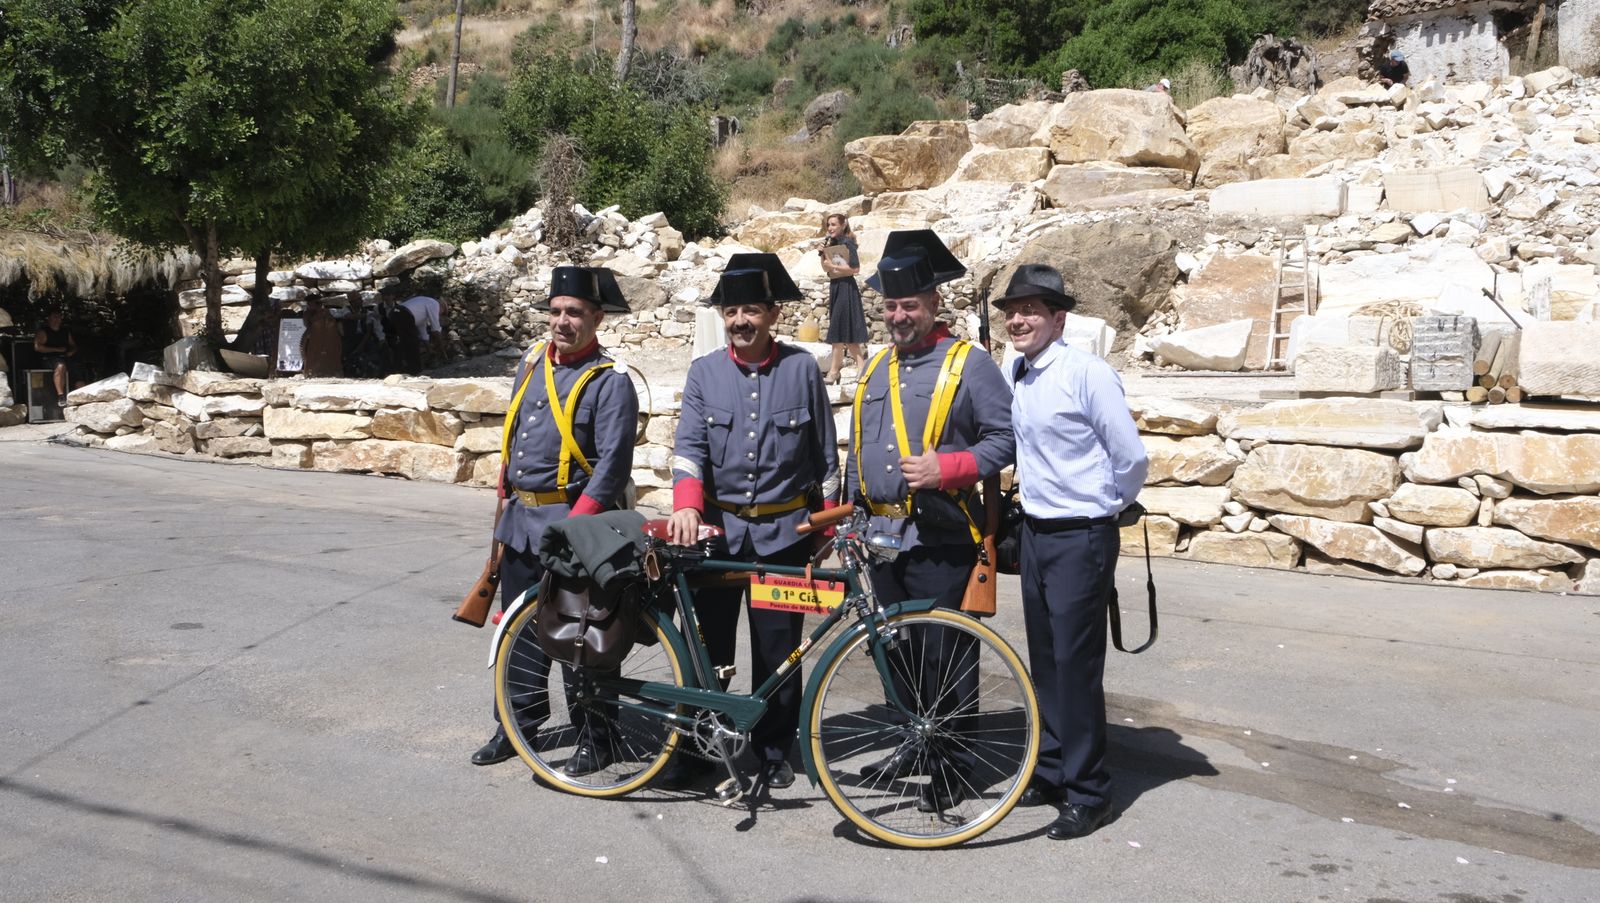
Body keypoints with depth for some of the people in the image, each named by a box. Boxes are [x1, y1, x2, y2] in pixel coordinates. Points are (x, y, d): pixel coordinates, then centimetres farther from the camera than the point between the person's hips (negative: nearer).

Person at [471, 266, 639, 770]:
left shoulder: (611, 381, -11)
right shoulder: (532, 364, 11)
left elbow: (613, 462, -17)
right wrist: (506, 501, 17)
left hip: (573, 521, -7)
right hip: (521, 520, 7)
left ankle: (594, 737, 15)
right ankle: (518, 723, 29)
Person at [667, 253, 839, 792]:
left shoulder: (802, 369, -1)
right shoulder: (705, 373, 3)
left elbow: (825, 455, 4)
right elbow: (689, 446, -5)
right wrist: (686, 506, -23)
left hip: (783, 532, -1)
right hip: (719, 529, 1)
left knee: (779, 650, 6)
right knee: (707, 645, 8)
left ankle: (773, 752, 22)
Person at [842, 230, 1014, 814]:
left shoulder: (969, 364, -4)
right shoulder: (877, 370, 16)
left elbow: (1004, 438, -9)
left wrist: (946, 468, -21)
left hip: (940, 539, -7)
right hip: (882, 535, 7)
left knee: (945, 650, -1)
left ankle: (954, 764, 11)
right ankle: (918, 746, 30)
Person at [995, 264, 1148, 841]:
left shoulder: (1086, 373, -17)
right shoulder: (1013, 375, 5)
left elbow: (1131, 459, -12)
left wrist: (1105, 507, 2)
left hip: (1081, 538, -7)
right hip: (1034, 532, 7)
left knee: (1075, 663, -3)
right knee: (1044, 659, 15)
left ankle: (1088, 793, 9)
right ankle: (1051, 771, 28)